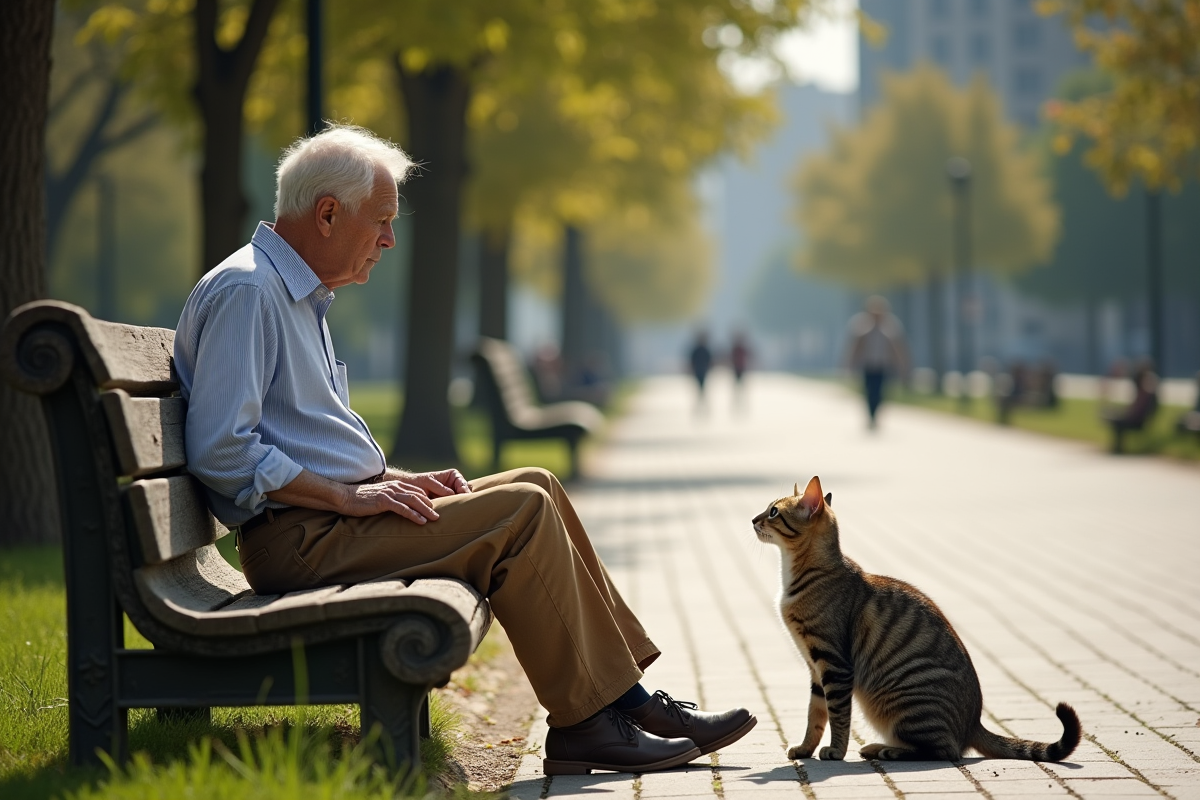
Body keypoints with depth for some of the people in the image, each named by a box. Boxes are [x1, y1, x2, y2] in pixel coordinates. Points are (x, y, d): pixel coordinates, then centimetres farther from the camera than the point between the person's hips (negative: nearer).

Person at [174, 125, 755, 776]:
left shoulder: (301, 295, 21)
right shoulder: (245, 292, -13)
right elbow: (220, 450, -22)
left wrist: (394, 479, 9)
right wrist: (349, 495, -19)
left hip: (330, 519, 10)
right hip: (294, 540, -10)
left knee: (535, 488, 5)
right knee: (521, 512, -17)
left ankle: (630, 695, 3)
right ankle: (587, 722, -12)